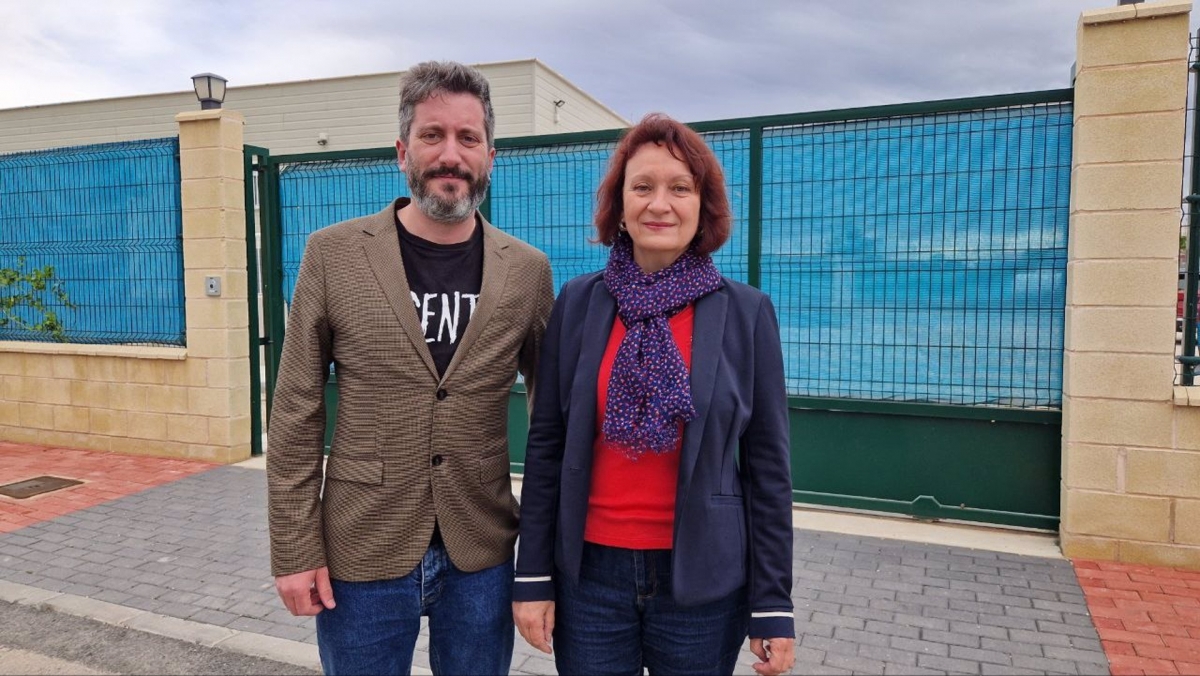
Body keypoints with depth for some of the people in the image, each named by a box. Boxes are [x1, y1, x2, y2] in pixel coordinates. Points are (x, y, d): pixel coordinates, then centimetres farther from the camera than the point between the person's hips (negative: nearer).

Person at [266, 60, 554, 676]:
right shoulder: (334, 254, -6)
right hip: (361, 555, -1)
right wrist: (294, 549, -6)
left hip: (482, 557, 2)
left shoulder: (527, 271, -3)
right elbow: (295, 414, -4)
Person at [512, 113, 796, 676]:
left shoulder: (748, 312, -5)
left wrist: (773, 606, -2)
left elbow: (767, 466, -3)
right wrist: (533, 577, 1)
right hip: (589, 575, 1)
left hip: (703, 582, 0)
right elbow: (546, 446, 1)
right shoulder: (577, 303, -2)